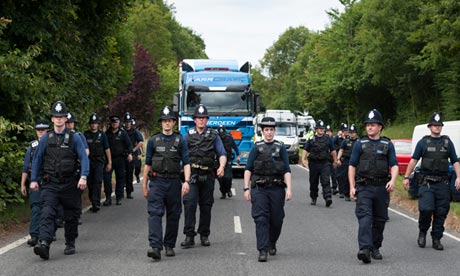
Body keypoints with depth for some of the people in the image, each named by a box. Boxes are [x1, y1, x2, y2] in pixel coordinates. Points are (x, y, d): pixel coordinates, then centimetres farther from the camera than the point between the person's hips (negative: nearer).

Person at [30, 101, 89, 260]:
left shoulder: (74, 138, 1)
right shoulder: (45, 138, 7)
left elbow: (84, 158, -5)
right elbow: (37, 159, 12)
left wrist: (83, 177, -18)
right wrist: (34, 179, 8)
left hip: (69, 184, 0)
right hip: (50, 184, 0)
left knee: (71, 215, 9)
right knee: (47, 213, -16)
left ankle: (70, 244, 24)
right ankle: (44, 244, -28)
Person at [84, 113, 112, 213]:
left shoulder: (102, 135, 5)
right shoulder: (86, 135, 7)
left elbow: (107, 149, 7)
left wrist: (109, 162, 4)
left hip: (99, 162, -2)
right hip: (88, 162, 2)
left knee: (97, 182, -12)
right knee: (90, 183, 4)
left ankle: (96, 203, -17)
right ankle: (93, 203, 14)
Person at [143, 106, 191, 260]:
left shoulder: (180, 141, 6)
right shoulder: (153, 140, 7)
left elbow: (186, 163, 0)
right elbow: (148, 164, 11)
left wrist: (186, 181, -15)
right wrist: (144, 185, 9)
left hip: (174, 182, 1)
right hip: (156, 182, -1)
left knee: (173, 215, 7)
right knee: (155, 213, -14)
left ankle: (169, 246, 21)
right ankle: (156, 247, -21)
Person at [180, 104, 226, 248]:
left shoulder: (214, 135, 9)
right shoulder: (188, 135, 9)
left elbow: (222, 154, 5)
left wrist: (222, 166, -15)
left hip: (208, 176, 1)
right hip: (192, 175, -1)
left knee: (206, 206, 7)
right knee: (189, 204, -13)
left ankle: (204, 235, 18)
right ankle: (189, 236, -12)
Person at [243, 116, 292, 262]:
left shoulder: (281, 147, 8)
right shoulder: (256, 148, 7)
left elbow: (287, 170, 4)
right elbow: (248, 169, 6)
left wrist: (289, 188, -6)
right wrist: (246, 188, -2)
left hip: (276, 188, 1)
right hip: (259, 188, -1)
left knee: (276, 219, 7)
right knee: (261, 219, -10)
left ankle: (272, 244, 31)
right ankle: (262, 250, -12)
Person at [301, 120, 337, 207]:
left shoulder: (328, 139, 9)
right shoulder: (311, 139, 5)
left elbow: (332, 151, 18)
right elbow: (305, 150, 3)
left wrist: (335, 160, 23)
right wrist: (303, 159, -11)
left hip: (325, 164, -1)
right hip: (314, 164, 1)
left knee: (326, 181, -15)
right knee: (314, 182, 10)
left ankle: (328, 198, -25)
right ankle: (313, 198, 25)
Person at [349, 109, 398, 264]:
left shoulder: (387, 144, 8)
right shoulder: (360, 144, 6)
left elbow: (394, 165, 2)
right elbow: (352, 166, 5)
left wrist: (393, 180, -17)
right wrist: (352, 187, -3)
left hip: (381, 188, 2)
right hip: (364, 187, -2)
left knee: (380, 219, 9)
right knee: (365, 218, -15)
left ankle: (375, 248, 24)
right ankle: (365, 249, -26)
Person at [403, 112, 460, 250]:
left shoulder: (447, 142, 11)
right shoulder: (423, 142, 7)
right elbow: (414, 160, 8)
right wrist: (406, 177, 3)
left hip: (442, 183, 2)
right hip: (426, 182, -2)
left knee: (441, 213, 1)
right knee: (426, 209, -15)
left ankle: (436, 239, 12)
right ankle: (422, 232, 10)